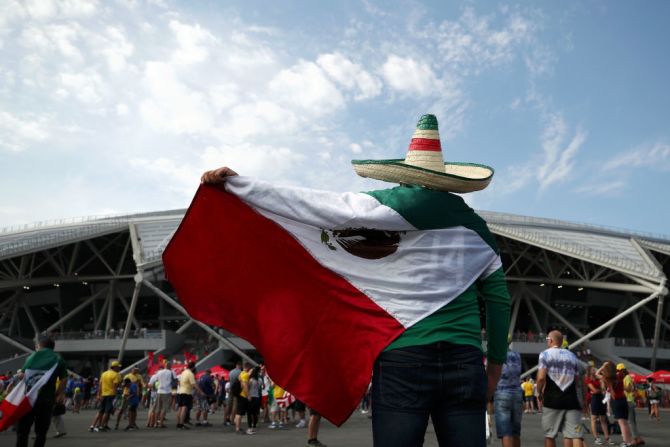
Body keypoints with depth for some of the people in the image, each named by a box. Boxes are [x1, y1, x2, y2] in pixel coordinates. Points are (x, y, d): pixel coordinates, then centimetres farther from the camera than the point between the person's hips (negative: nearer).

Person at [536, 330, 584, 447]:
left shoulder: (545, 354, 0)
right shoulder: (572, 355, 16)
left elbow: (541, 377, -10)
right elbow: (577, 379, 17)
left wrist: (539, 392, 6)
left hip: (552, 398, -4)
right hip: (571, 398, 4)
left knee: (550, 434, 9)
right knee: (575, 434, -3)